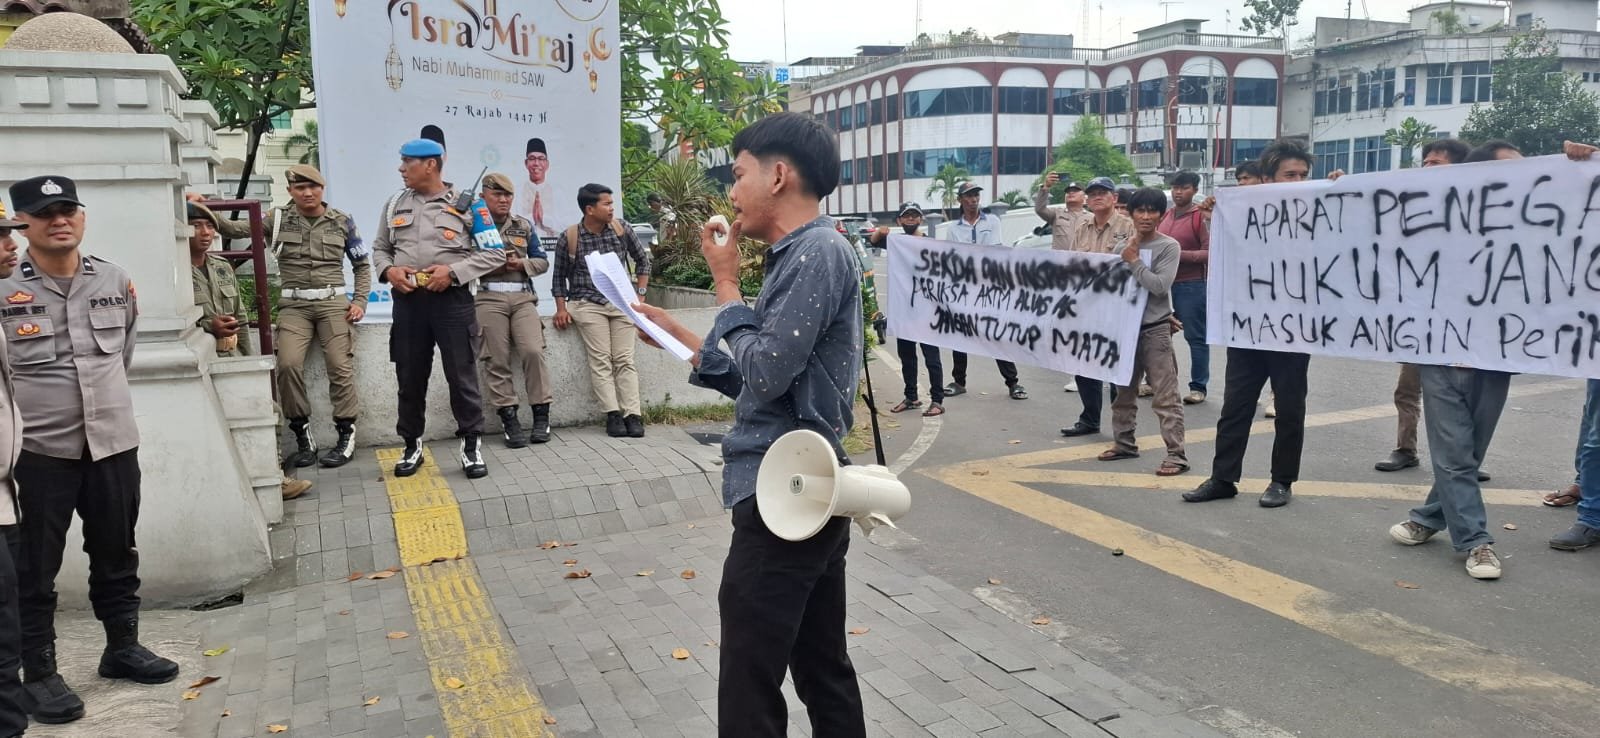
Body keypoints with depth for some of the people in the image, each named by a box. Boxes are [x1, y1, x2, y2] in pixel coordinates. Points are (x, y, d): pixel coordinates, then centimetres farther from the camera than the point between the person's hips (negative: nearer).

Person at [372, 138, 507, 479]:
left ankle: (471, 446, 10)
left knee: (462, 377, -1)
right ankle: (412, 446, 22)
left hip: (451, 299, -4)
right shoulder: (395, 204, 12)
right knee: (410, 378, 10)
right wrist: (388, 270, -3)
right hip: (407, 301, 4)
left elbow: (495, 254, -2)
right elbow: (380, 248, 20)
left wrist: (453, 270, -14)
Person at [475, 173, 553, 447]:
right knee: (497, 360, -6)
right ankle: (508, 418, -1)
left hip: (523, 297, 2)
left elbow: (542, 261, 18)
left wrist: (521, 264, -1)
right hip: (489, 298, -2)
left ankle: (541, 414, -3)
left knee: (533, 351, -12)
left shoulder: (524, 225, 17)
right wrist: (491, 265, -13)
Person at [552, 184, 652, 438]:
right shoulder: (569, 238, -2)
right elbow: (560, 276, 9)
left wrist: (640, 293, 9)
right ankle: (613, 414, -12)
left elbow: (642, 259, 16)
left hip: (621, 303, 2)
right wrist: (561, 308, 1)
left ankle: (633, 414, -7)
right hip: (588, 304, -2)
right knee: (601, 360, -11)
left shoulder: (621, 229, 3)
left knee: (625, 360, -4)